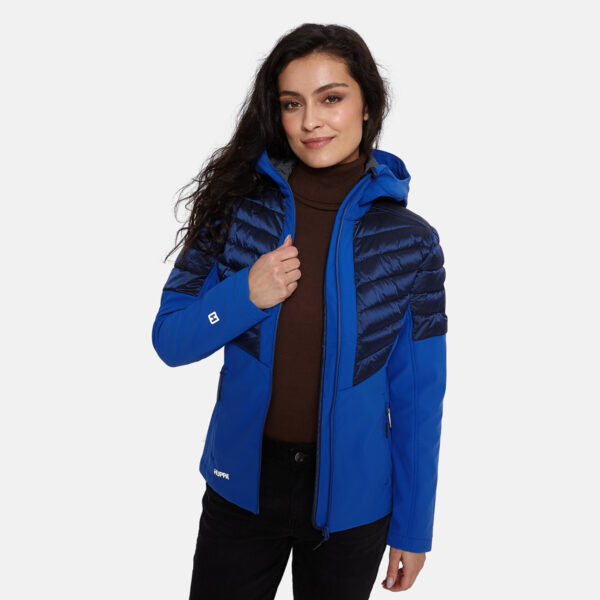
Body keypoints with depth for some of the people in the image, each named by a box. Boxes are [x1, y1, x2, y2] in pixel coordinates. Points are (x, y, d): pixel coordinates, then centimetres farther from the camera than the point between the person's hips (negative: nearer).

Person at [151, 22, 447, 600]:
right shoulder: (238, 207, -8)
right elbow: (169, 339, -3)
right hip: (240, 485, 1)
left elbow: (417, 397, -5)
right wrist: (245, 295, -21)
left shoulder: (410, 241, -10)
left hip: (351, 503, -1)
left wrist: (413, 528, -1)